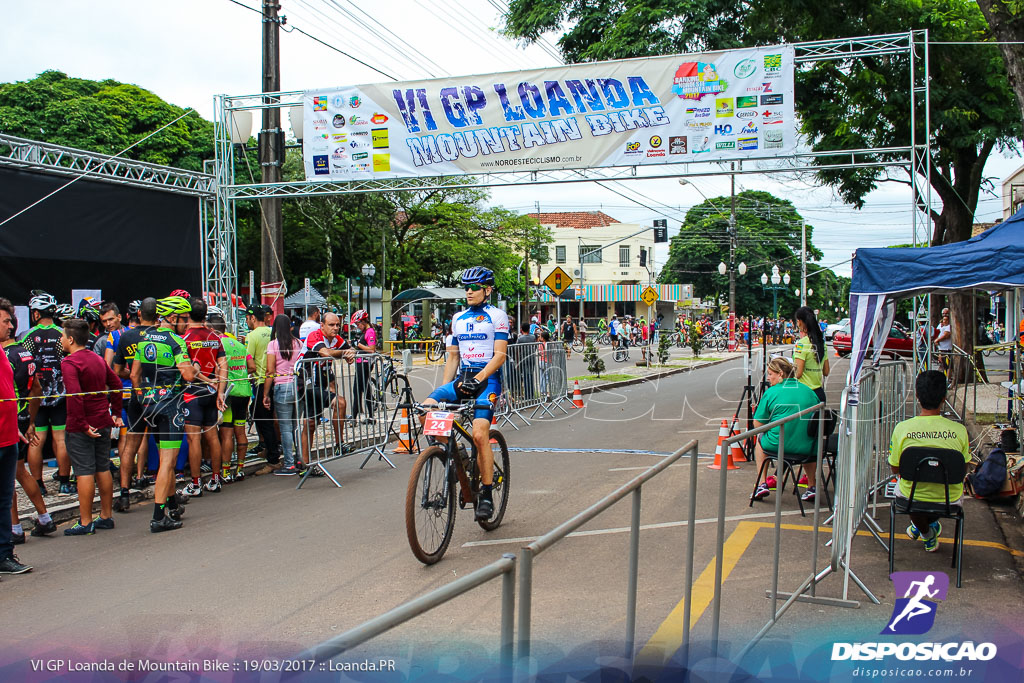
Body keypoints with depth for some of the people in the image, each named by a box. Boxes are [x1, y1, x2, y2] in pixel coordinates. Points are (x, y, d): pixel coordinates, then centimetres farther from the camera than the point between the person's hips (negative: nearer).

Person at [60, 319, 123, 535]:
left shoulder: (69, 362, -14)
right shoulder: (98, 359, 10)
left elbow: (74, 395, -25)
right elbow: (116, 384, 15)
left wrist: (81, 424, -21)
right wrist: (116, 413, 18)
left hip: (80, 427, -8)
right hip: (103, 423, 8)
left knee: (84, 473, -3)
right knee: (103, 469, 13)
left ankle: (85, 523, 3)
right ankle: (106, 517, 21)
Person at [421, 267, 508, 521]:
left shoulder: (497, 316, 0)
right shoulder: (458, 319, 17)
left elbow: (500, 355, -9)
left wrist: (477, 378, -21)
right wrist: (444, 389, 11)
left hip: (487, 379, -6)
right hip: (461, 378, 6)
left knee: (480, 435, -22)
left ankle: (487, 495, -8)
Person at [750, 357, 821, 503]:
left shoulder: (771, 392, -6)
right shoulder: (809, 391, 7)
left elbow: (758, 424, -4)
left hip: (777, 445, -3)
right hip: (807, 448, 4)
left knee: (760, 439, 30)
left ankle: (762, 484, 21)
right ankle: (812, 487, 32)